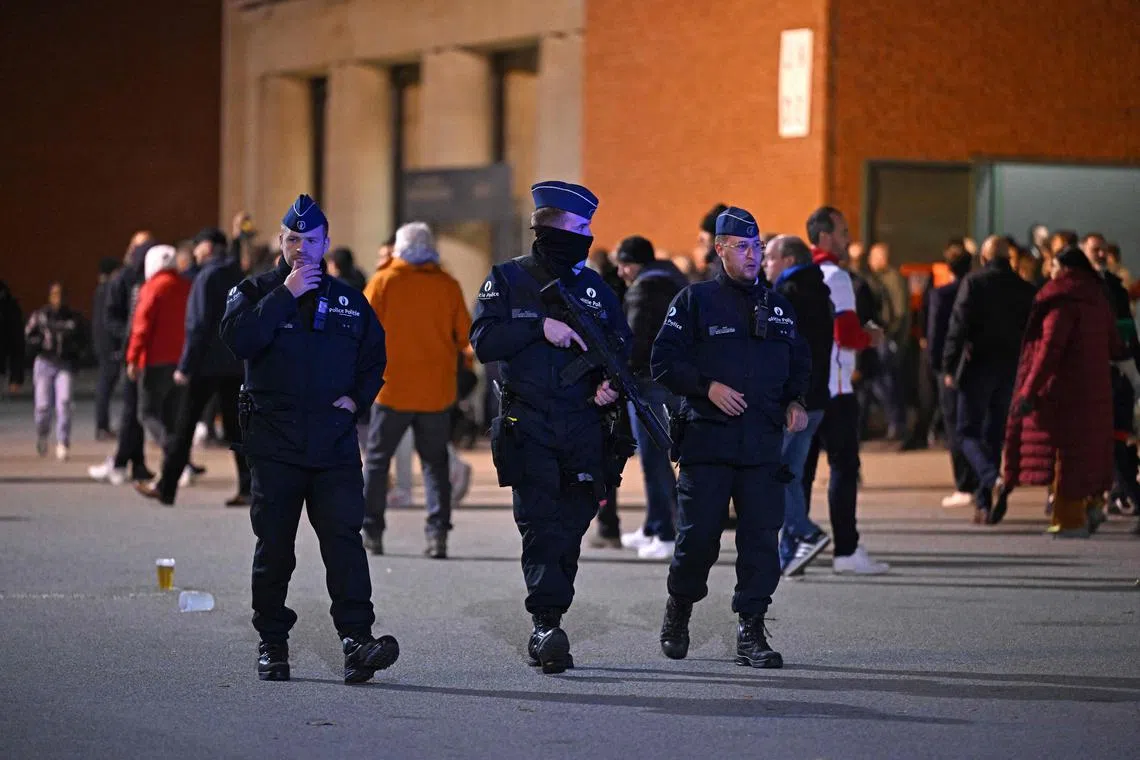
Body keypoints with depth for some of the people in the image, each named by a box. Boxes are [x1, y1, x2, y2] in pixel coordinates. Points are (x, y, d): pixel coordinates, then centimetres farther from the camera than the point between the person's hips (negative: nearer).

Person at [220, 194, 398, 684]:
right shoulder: (255, 291, 5)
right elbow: (238, 338, -15)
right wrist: (285, 295, -16)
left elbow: (374, 358, 21)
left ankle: (356, 640, -18)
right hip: (273, 445, -1)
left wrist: (357, 397, 4)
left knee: (344, 540, -12)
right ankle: (272, 644, 17)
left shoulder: (349, 301, 13)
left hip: (334, 446, 1)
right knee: (274, 548, 5)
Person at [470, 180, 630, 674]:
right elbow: (483, 341, -7)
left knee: (569, 532, 5)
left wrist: (612, 383, -6)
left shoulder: (594, 287, 13)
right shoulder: (507, 281, 3)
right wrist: (539, 326, -18)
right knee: (540, 527, -14)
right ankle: (547, 625, -20)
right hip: (527, 426, -3)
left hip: (584, 430, 4)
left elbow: (623, 347, 14)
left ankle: (544, 633, 14)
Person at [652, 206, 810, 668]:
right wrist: (708, 387, -15)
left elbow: (799, 364, 23)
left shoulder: (778, 307, 16)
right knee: (699, 535, -3)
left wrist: (795, 401, 4)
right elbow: (665, 361, -2)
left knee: (761, 535, -3)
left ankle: (751, 632, 2)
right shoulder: (695, 301, 4)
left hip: (763, 443, 3)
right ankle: (678, 610, 23)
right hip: (706, 439, -3)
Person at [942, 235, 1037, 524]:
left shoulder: (973, 283, -5)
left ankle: (993, 480, -24)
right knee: (994, 435, 12)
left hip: (979, 366, -4)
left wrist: (949, 367, -7)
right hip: (1013, 370, 4)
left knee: (968, 432, 2)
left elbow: (958, 326, -11)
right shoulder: (1026, 289, 7)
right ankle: (985, 504, 11)